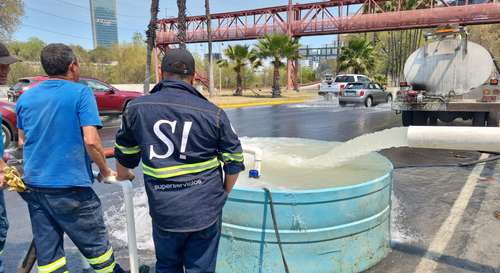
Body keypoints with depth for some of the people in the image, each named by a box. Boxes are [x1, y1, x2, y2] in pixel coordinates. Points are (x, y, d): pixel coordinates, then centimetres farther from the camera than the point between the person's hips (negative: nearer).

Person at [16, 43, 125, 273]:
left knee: (47, 252, 14)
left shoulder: (26, 97, 6)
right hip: (69, 186, -6)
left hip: (33, 184, 6)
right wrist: (105, 171, -4)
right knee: (95, 245, 12)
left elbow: (22, 141, 16)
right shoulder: (81, 93, -11)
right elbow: (90, 141, -19)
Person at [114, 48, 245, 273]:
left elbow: (125, 155, 12)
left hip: (164, 210, 1)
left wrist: (123, 176, 34)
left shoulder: (136, 108, -3)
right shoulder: (213, 113, -8)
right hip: (206, 210, -1)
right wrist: (223, 193, 17)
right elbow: (234, 162, -1)